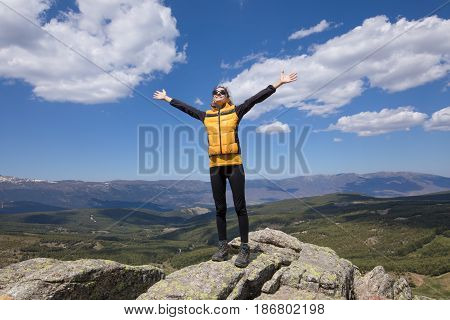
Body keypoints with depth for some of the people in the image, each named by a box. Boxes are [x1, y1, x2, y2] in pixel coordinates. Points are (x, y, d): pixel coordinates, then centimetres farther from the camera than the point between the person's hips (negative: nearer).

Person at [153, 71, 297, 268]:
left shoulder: (236, 111, 5)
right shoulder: (205, 116, 13)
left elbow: (257, 97, 1)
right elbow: (184, 107, 24)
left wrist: (279, 83, -2)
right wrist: (166, 98, 33)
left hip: (234, 165, -3)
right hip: (215, 166, 4)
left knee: (240, 207, -2)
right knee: (220, 208, 8)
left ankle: (244, 248, 5)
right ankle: (223, 247, 17)